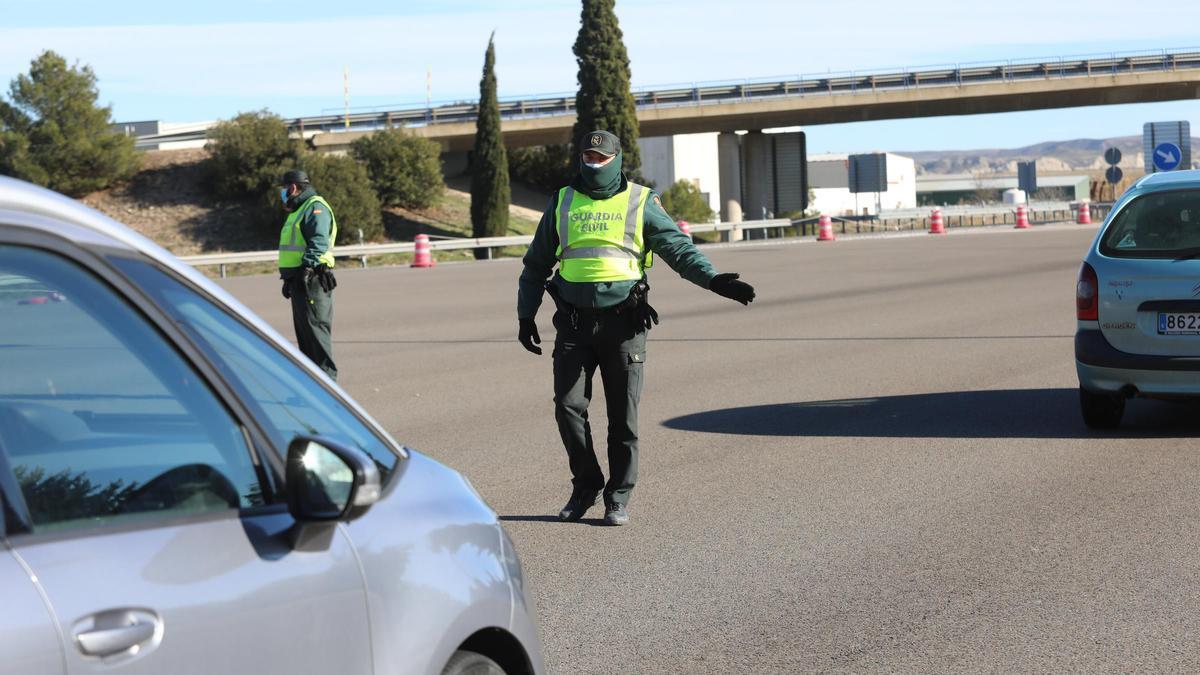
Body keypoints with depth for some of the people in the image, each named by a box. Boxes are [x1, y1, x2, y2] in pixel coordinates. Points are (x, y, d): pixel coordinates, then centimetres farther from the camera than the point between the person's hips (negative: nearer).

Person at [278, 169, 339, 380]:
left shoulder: (315, 208, -10)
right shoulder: (299, 210, 24)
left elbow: (319, 241, -24)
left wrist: (308, 266, -34)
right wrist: (289, 279, 27)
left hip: (311, 278, -11)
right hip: (299, 280, 11)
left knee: (315, 326, -12)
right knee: (303, 330, 13)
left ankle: (326, 374, -12)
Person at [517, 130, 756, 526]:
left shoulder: (640, 203, 4)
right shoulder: (563, 203, 12)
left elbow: (677, 247, -5)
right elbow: (537, 263, 20)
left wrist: (712, 279, -20)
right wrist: (526, 315, 16)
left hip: (623, 320, -2)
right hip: (574, 322, 2)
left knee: (622, 414, 0)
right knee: (568, 406, -3)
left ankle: (618, 497, 10)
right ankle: (586, 485, 15)